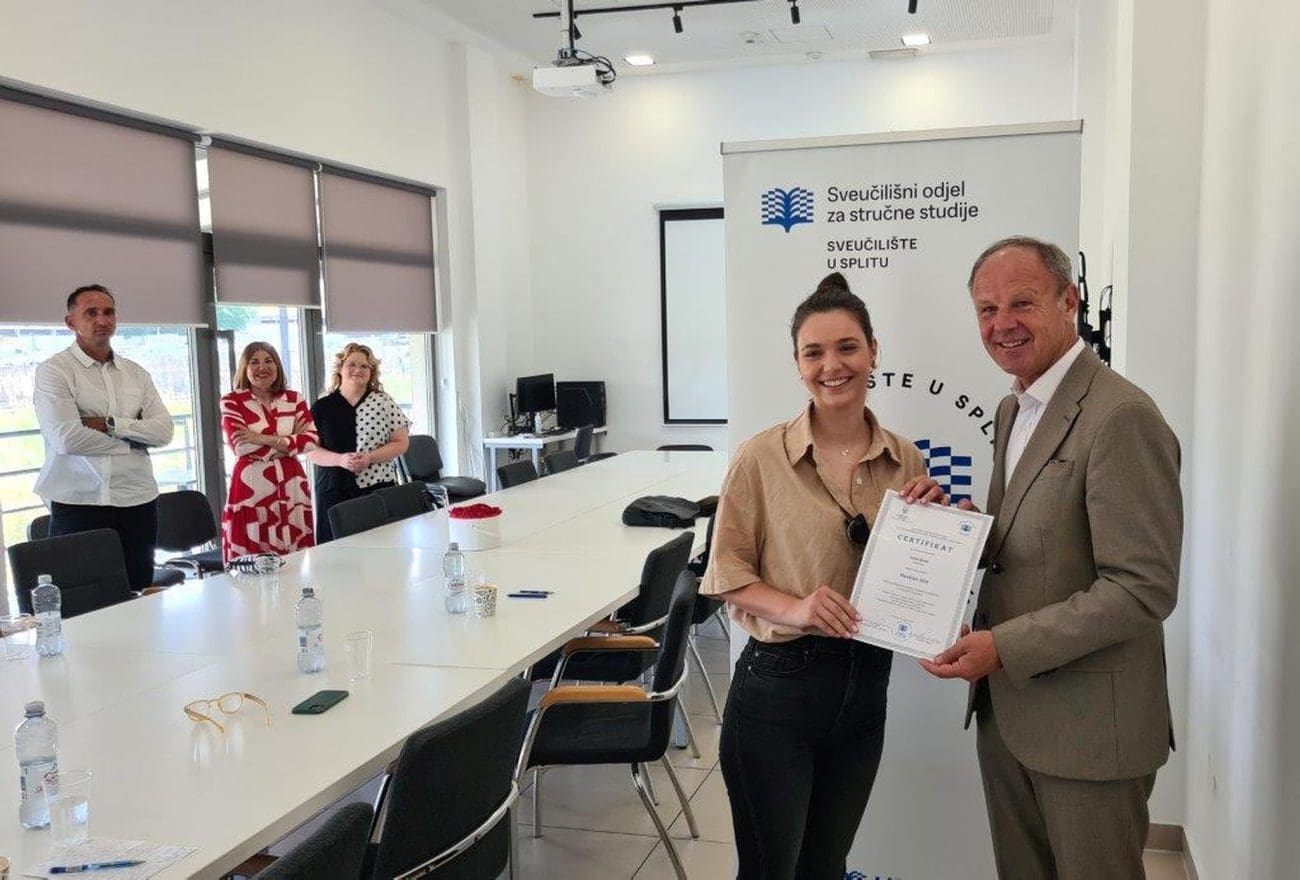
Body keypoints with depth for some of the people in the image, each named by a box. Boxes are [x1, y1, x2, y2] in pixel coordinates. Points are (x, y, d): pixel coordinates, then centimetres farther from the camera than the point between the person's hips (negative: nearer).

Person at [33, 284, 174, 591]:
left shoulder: (136, 373, 13)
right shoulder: (54, 371, -2)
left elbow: (164, 431, 1)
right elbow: (65, 438, -15)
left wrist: (110, 424, -12)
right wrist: (134, 437, -6)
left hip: (138, 503, 4)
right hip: (79, 505, -4)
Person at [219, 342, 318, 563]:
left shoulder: (294, 399, 10)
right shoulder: (232, 402, 2)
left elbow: (310, 440, -3)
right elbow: (241, 446, -11)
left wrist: (263, 439, -11)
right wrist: (290, 440, -6)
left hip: (292, 489, 3)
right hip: (251, 491, -3)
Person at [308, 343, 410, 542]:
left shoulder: (383, 402, 4)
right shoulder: (321, 408, 8)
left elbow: (400, 443, 2)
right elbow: (311, 450, 4)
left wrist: (369, 458, -11)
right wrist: (340, 460, -13)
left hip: (378, 488, -1)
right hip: (334, 492, 1)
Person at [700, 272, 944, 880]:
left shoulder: (905, 462, 0)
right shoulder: (761, 457, -11)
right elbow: (727, 572, -7)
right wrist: (793, 607, -23)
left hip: (866, 687, 4)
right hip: (778, 686, -4)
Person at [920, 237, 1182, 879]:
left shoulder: (1121, 417, -20)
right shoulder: (1013, 409, 10)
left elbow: (1143, 588, -23)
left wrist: (1005, 648, -23)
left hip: (1089, 726, -8)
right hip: (1005, 710, 8)